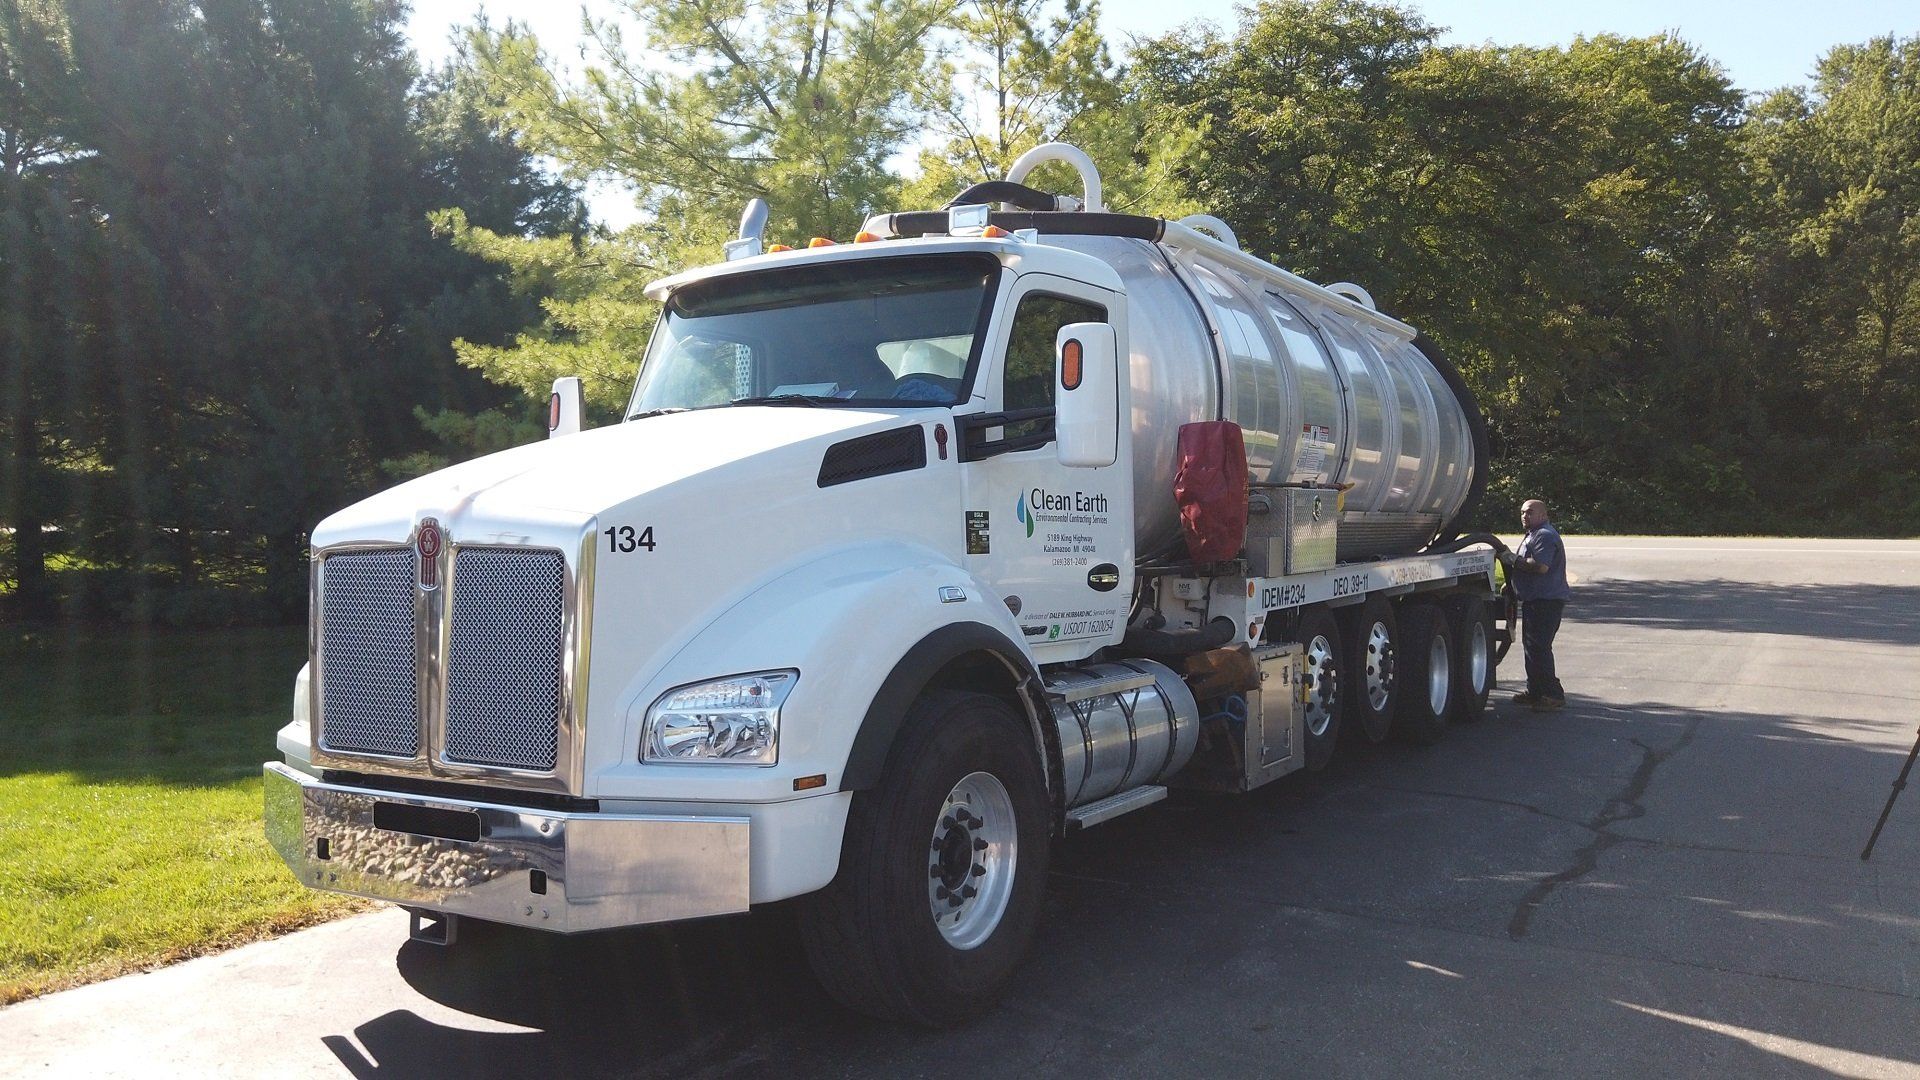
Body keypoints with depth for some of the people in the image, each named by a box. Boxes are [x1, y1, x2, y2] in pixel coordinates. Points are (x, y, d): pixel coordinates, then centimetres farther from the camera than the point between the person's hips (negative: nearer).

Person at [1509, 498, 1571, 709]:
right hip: (1536, 599, 12)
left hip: (1545, 601, -12)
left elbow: (1541, 566, -26)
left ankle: (1553, 695, -10)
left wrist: (1515, 560, -15)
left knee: (1538, 647, -12)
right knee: (1532, 645, 16)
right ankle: (1535, 692, 25)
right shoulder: (1535, 534, 22)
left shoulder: (1545, 536, -14)